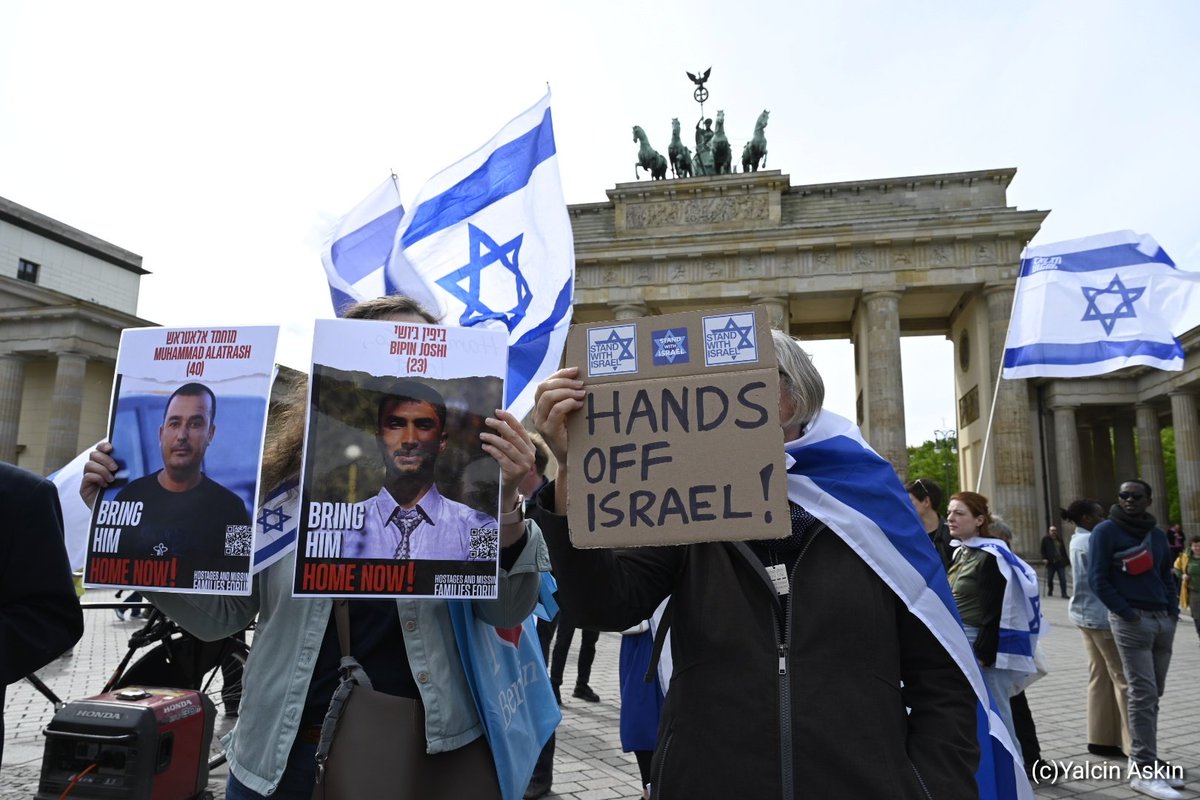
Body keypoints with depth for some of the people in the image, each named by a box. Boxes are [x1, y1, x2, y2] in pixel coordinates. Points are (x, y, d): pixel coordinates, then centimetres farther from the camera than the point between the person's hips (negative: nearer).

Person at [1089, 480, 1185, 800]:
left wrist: (1173, 609, 5)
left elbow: (1166, 575, 20)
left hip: (1163, 620, 6)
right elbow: (1097, 579, -9)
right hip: (1131, 621, -6)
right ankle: (1143, 770, -5)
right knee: (1143, 694, -9)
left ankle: (1147, 760, 21)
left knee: (1154, 694, 11)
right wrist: (1127, 613, -14)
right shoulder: (1106, 531, -6)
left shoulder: (1157, 534, 14)